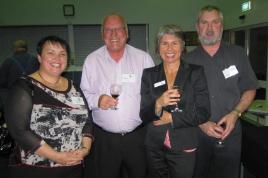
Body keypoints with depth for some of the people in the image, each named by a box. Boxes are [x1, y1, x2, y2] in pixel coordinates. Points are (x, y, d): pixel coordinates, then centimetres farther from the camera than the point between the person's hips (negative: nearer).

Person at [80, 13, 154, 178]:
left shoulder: (143, 58, -2)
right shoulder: (92, 60, 0)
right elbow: (84, 95, 5)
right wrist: (97, 100, -17)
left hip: (138, 135, 0)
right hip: (104, 138, 1)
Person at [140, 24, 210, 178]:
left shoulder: (196, 72, -3)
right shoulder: (149, 74, 1)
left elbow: (203, 113, -9)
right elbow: (144, 116, -3)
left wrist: (170, 118, -11)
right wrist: (159, 104, -21)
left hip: (184, 147, -1)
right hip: (154, 147, 2)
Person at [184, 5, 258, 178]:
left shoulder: (238, 54, 3)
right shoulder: (189, 60, 1)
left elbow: (250, 89, 6)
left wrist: (235, 113, -10)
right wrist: (201, 122, -12)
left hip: (230, 133, 1)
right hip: (196, 133, 0)